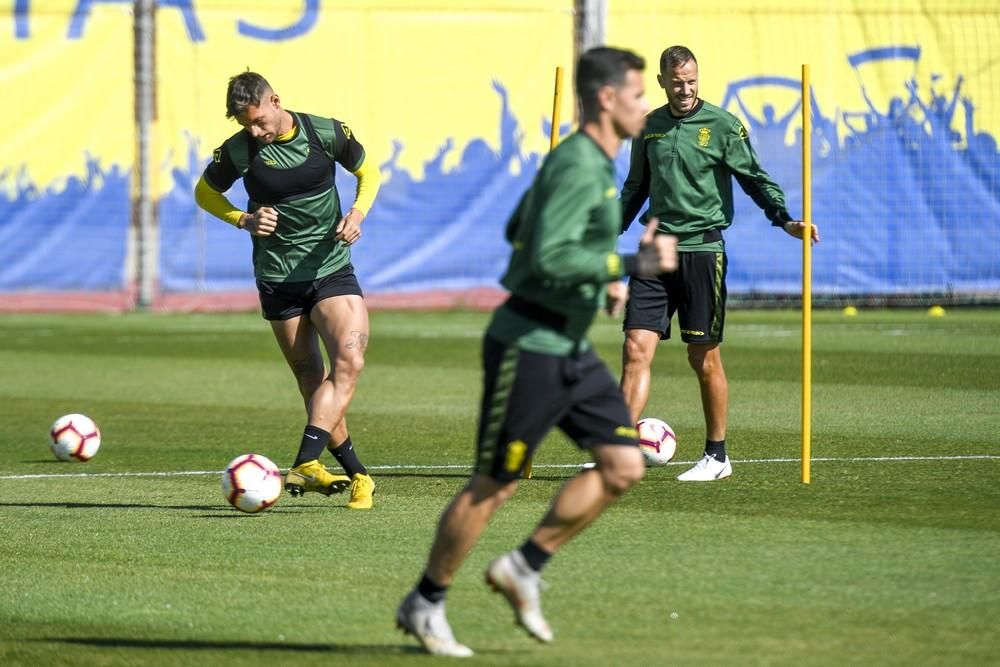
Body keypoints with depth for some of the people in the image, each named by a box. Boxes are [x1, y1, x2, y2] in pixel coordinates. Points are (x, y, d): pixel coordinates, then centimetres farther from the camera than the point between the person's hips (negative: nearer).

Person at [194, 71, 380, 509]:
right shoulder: (238, 150, -8)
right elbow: (205, 192, 9)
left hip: (332, 269, 0)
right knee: (311, 380, 1)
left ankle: (305, 465, -30)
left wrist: (357, 212, -10)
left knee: (349, 361, -22)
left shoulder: (326, 133, -7)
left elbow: (368, 173, 10)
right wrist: (244, 220, -8)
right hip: (277, 280, 0)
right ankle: (357, 476, 13)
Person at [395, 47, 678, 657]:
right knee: (494, 485, -1)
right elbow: (549, 258, -29)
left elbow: (518, 230, 22)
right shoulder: (578, 167, -19)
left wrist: (600, 278, 18)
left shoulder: (587, 161, 12)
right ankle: (425, 605, 14)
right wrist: (636, 263, -27)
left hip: (571, 348, 10)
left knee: (625, 466, 1)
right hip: (528, 347, -10)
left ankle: (525, 568, 10)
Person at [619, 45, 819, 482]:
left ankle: (717, 456, 14)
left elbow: (754, 178, -2)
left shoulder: (722, 125, -2)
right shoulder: (649, 127, 12)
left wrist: (784, 218, -16)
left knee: (703, 357, 1)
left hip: (702, 250, -4)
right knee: (636, 349, -6)